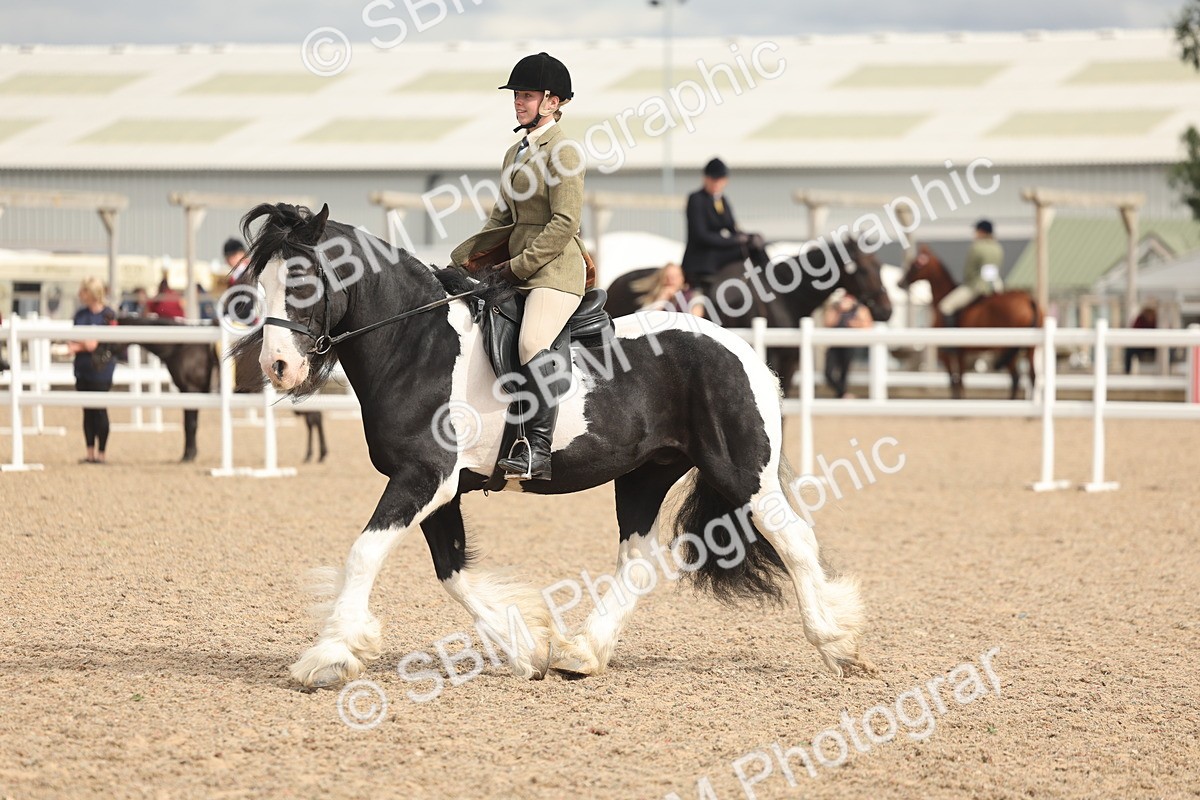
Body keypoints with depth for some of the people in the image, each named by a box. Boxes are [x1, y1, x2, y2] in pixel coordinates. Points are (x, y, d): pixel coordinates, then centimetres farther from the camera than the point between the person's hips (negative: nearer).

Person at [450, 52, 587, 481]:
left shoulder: (563, 151, -8)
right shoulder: (516, 152, 18)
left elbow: (565, 223, -15)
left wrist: (518, 267, -16)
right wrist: (459, 262, 12)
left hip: (555, 269, -10)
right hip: (519, 266, 10)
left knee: (533, 343, -29)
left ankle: (537, 450, -30)